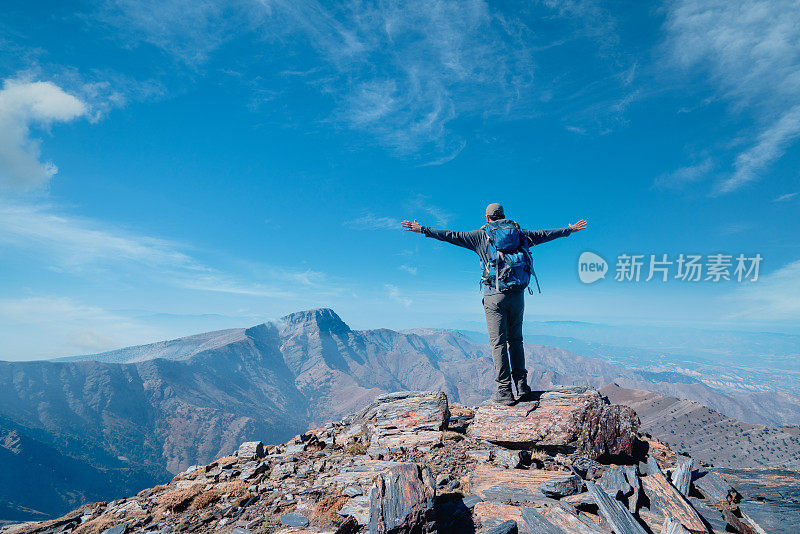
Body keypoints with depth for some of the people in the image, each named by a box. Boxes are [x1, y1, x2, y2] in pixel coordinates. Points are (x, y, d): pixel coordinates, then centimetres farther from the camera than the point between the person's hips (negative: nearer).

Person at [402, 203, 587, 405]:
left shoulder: (481, 235, 4)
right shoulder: (520, 233, 13)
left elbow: (452, 236, 2)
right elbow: (544, 234, 25)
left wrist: (423, 229, 8)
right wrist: (570, 229, 41)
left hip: (494, 295, -4)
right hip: (518, 293, 4)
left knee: (498, 342, 0)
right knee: (515, 339, 13)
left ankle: (504, 391, 0)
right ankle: (522, 388, 13)